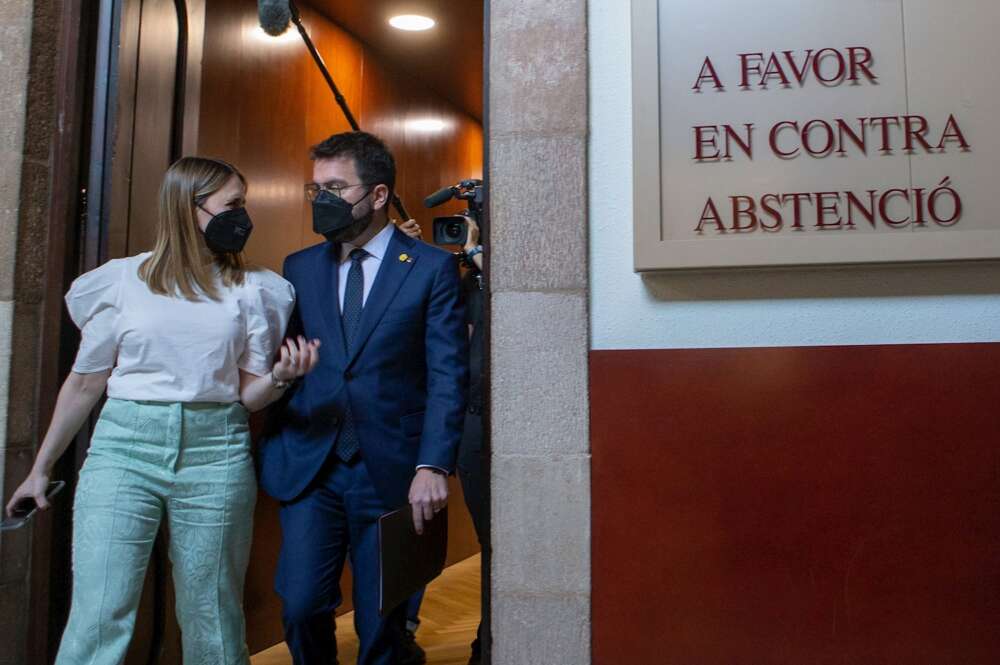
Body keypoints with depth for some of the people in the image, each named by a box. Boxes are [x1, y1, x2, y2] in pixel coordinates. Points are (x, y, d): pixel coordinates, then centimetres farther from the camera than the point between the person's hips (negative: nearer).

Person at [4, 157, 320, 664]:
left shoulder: (252, 290, 7)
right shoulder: (122, 280, 4)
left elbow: (249, 395, 6)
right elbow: (85, 383, 11)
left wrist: (280, 376, -16)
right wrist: (41, 468, 16)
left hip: (215, 452, 1)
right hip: (124, 446, -1)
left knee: (210, 618, 7)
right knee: (97, 617, -3)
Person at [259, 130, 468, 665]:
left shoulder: (432, 268, -1)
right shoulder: (300, 268, 11)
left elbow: (446, 377, -6)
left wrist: (433, 465, -14)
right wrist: (274, 448, 2)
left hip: (391, 474, -3)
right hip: (308, 469, 3)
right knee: (302, 609, 2)